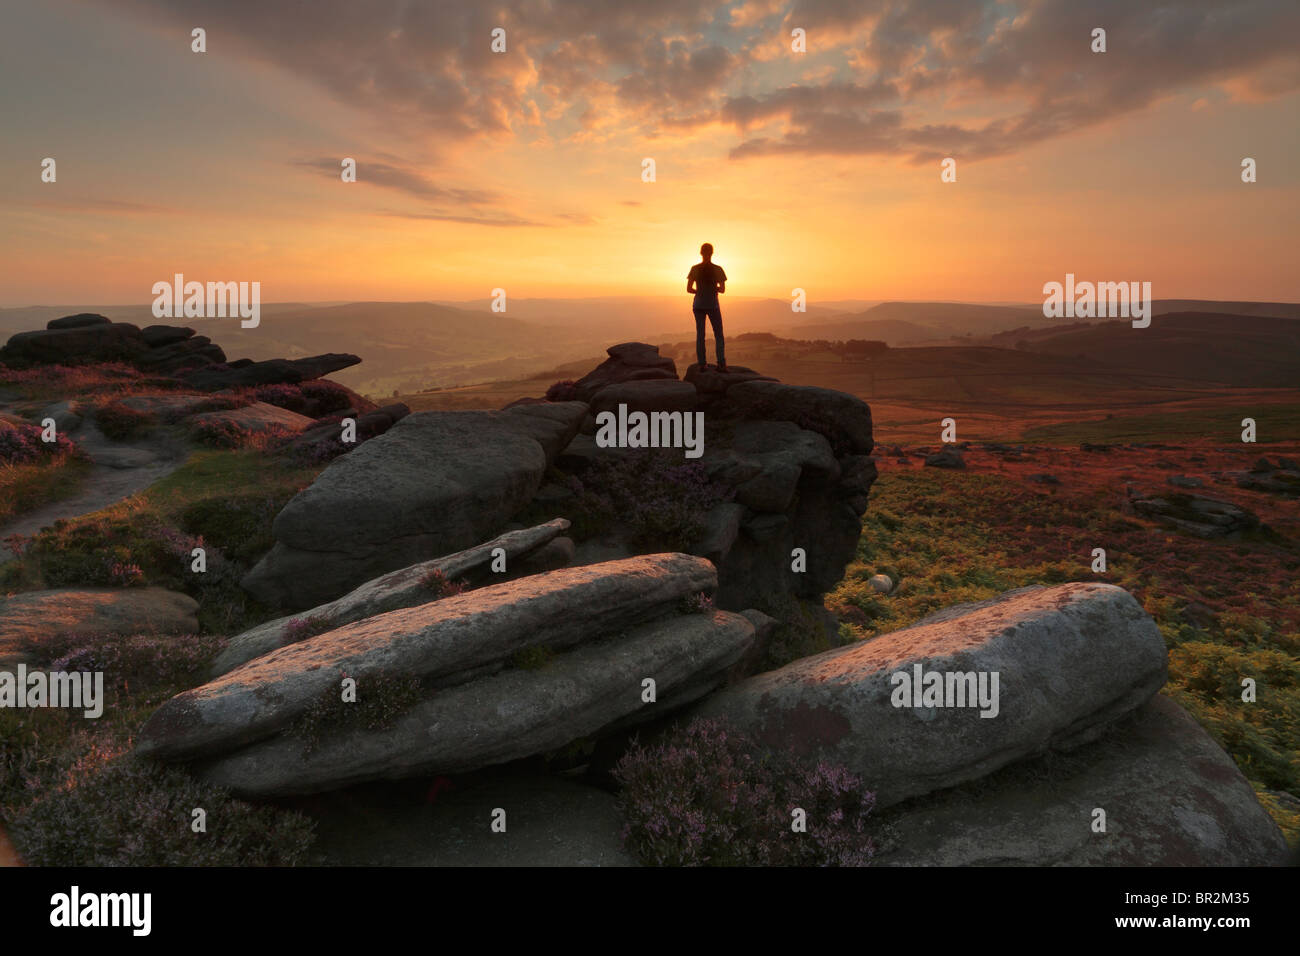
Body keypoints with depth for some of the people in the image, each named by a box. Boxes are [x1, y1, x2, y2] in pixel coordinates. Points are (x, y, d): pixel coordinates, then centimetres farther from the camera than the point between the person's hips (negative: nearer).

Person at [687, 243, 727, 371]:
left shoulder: (695, 269, -4)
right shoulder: (717, 269, -6)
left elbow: (689, 289, -3)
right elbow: (722, 290, -3)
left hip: (698, 305, 1)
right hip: (713, 305, -1)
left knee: (700, 335, 8)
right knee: (718, 335, 6)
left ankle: (702, 364, 4)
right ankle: (721, 363, -6)